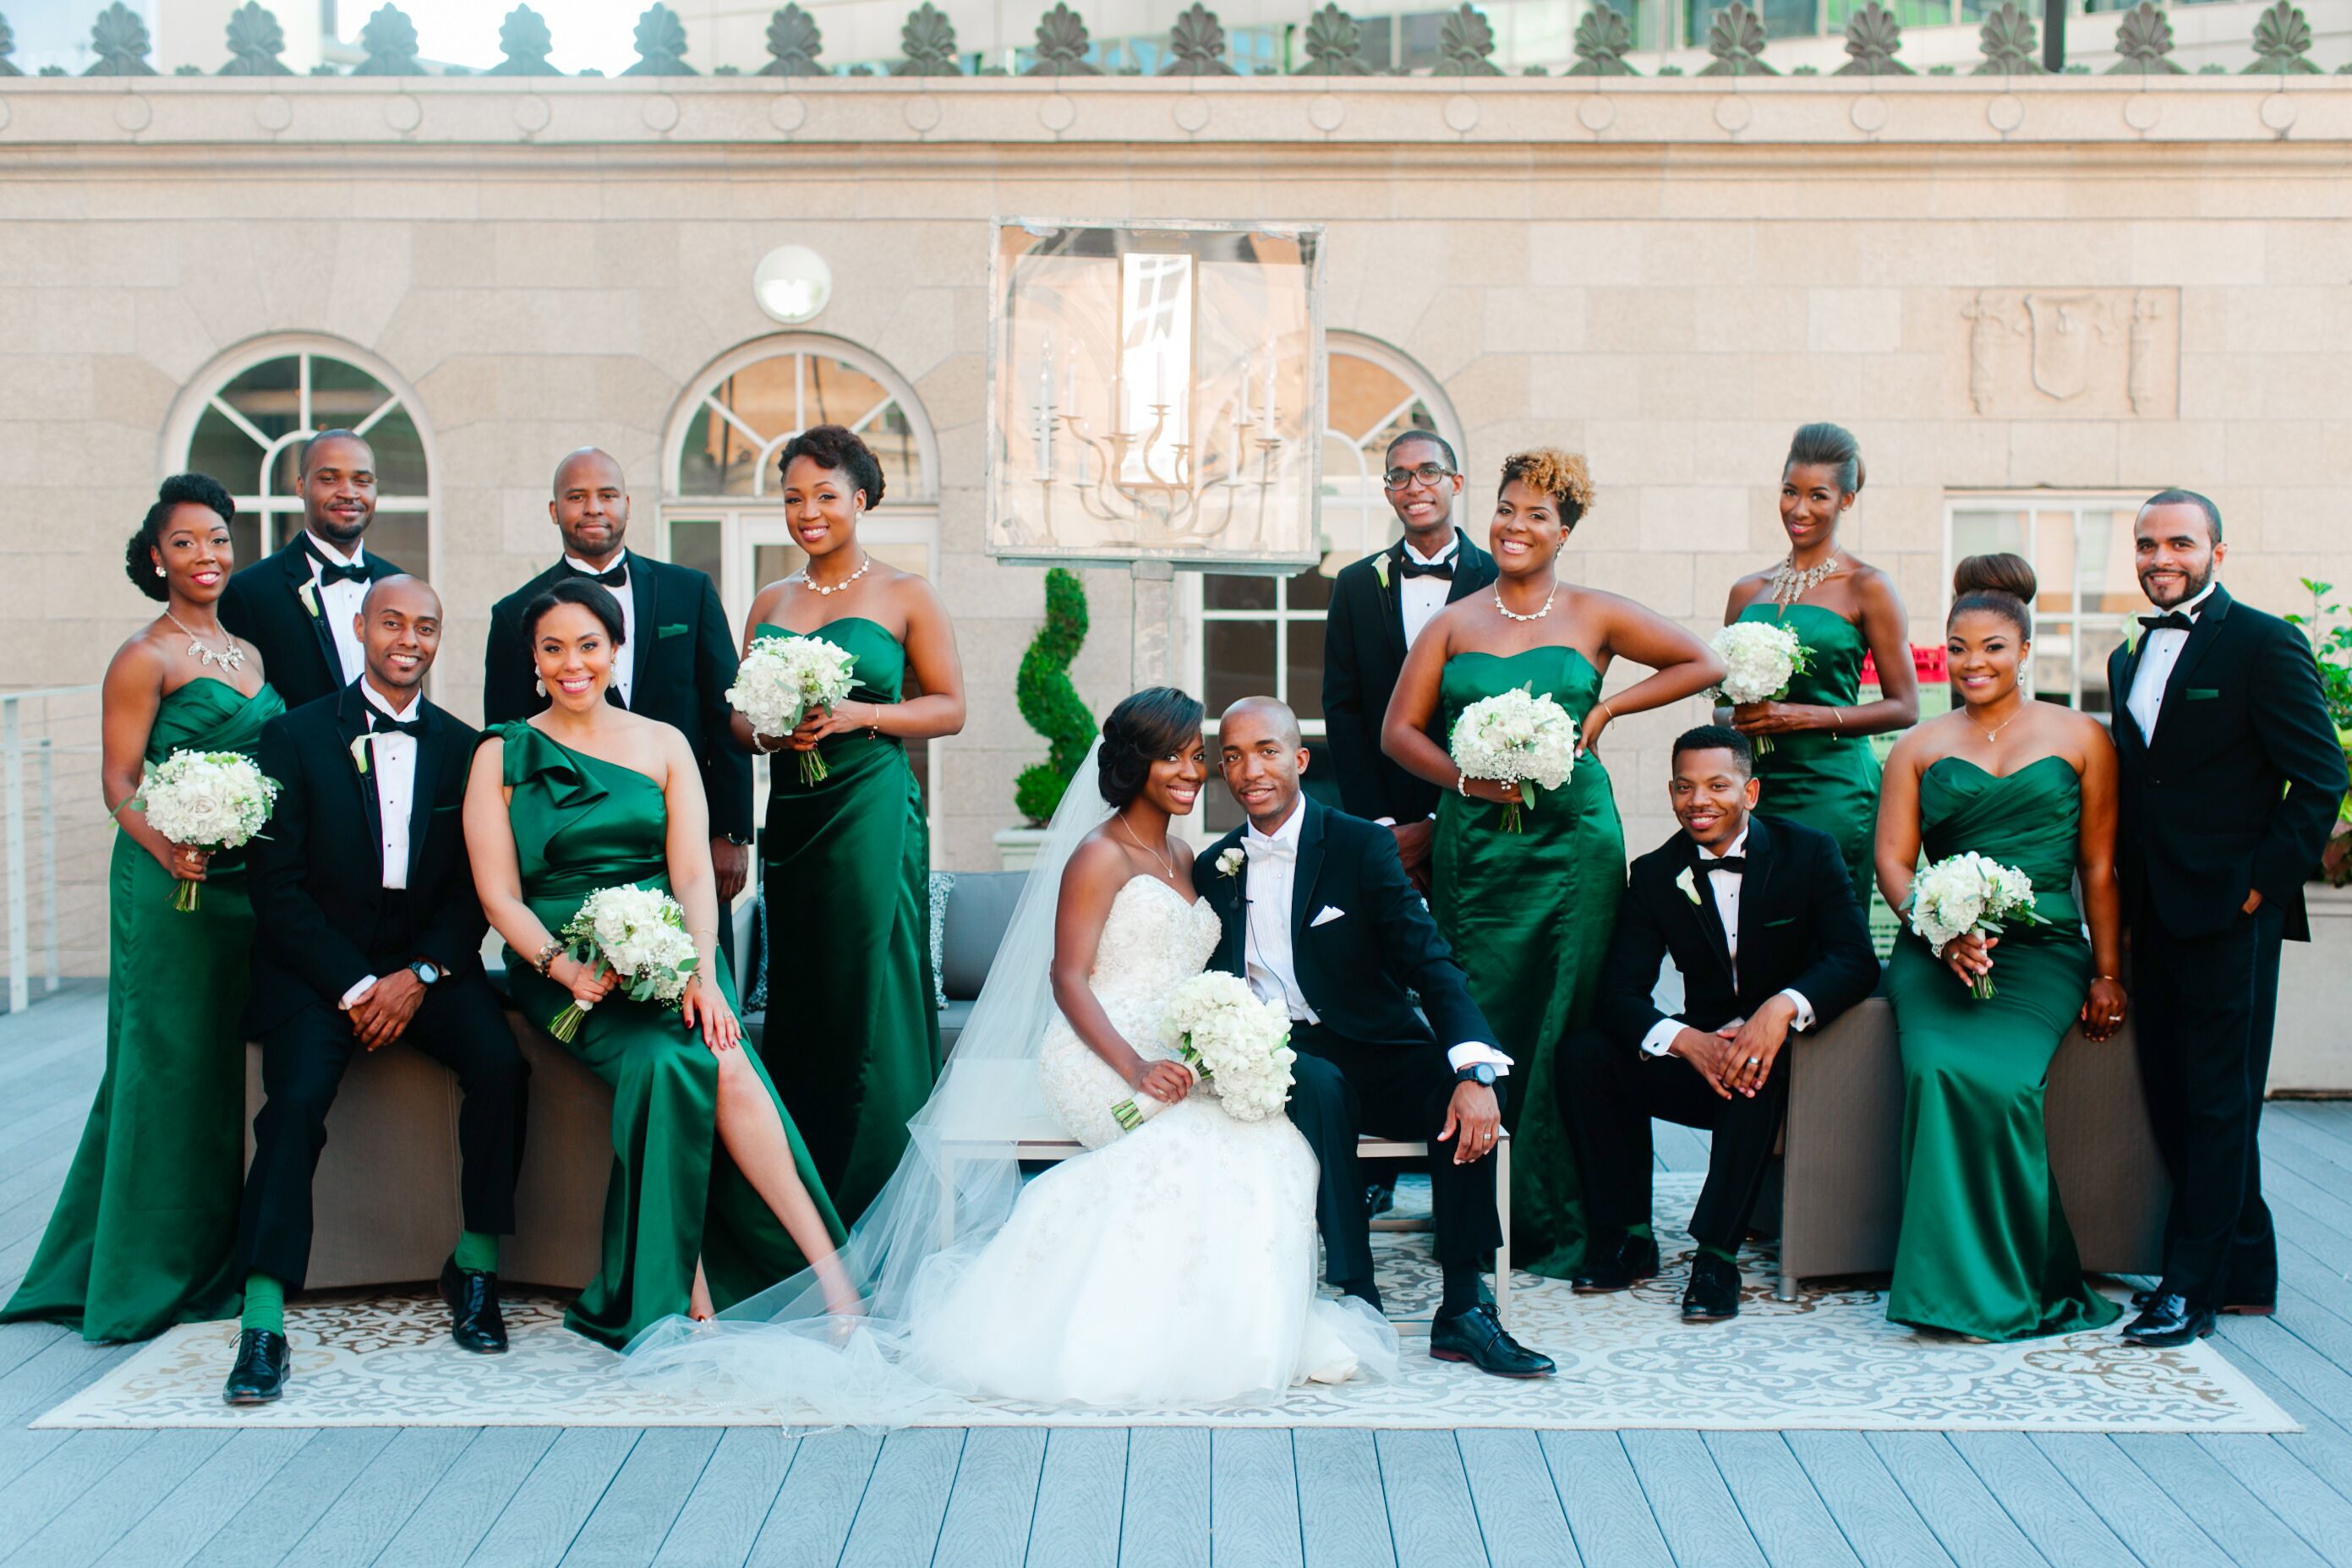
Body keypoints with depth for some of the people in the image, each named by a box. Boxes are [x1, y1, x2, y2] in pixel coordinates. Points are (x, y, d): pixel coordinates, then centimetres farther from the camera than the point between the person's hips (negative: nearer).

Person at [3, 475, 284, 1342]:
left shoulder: (247, 653, 16)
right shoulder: (144, 658, -4)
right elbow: (119, 782, -10)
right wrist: (166, 849, -26)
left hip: (248, 881, 6)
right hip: (170, 888, -6)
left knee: (225, 1067, 10)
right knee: (167, 1065, -2)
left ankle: (214, 1264, 19)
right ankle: (148, 1278, 6)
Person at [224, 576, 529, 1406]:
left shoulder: (463, 747, 8)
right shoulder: (295, 736, 1)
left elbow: (475, 886, 5)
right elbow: (277, 886, -4)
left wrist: (420, 975, -11)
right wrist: (354, 986, -13)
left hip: (427, 960, 2)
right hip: (317, 963, -2)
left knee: (500, 1063, -25)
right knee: (297, 1097, -27)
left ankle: (475, 1268, -8)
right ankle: (262, 1322, -23)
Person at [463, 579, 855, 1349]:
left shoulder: (663, 744, 12)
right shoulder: (502, 756, 7)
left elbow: (694, 875, 3)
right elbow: (499, 895, 1)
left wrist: (704, 973, -15)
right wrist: (567, 968, -17)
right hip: (562, 963, -1)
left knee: (721, 1061, -31)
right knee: (666, 1061, -31)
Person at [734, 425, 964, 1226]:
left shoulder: (905, 596, 2)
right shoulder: (770, 601, 14)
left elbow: (949, 707, 0)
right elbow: (739, 711, 17)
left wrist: (861, 715, -14)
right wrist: (766, 732, -6)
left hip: (873, 811, -4)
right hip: (792, 815, 5)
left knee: (868, 996, -6)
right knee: (795, 1001, 5)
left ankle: (873, 1206, 2)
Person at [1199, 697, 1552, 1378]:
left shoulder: (1361, 845, -2)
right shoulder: (1214, 869, 9)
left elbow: (1429, 962, -13)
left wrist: (1474, 1071, -30)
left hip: (1373, 1058, -1)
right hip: (1278, 1061, 1)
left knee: (1462, 1089, -31)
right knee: (1317, 1085, -35)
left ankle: (1462, 1310, -20)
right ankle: (1356, 1298, -31)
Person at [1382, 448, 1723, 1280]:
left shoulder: (1595, 615, 7)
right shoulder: (1453, 624, 11)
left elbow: (1704, 664, 9)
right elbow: (1399, 728, 7)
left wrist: (1604, 713, 2)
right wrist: (1465, 777, -11)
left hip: (1572, 837, -1)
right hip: (1474, 840, 1)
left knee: (1564, 1024, -2)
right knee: (1479, 1021, 0)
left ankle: (1555, 1224, 6)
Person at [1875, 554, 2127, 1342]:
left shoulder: (2080, 738, 11)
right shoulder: (1918, 747, 15)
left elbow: (2100, 868, 10)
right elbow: (1893, 861, 6)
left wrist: (2107, 974, 2)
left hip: (2041, 950, -1)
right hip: (1935, 950, 1)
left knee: (1999, 1079, -29)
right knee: (1937, 1071, -29)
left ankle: (2015, 1282, -11)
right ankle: (1955, 1279, -16)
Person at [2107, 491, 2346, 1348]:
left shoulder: (2263, 643, -6)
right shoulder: (2129, 658, 16)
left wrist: (2263, 883, -12)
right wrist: (2124, 902, 10)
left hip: (2229, 913, -7)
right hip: (2156, 915, 7)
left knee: (2218, 1103, -2)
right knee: (2175, 1099, 11)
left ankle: (2191, 1287, 2)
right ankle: (2244, 1271, 23)